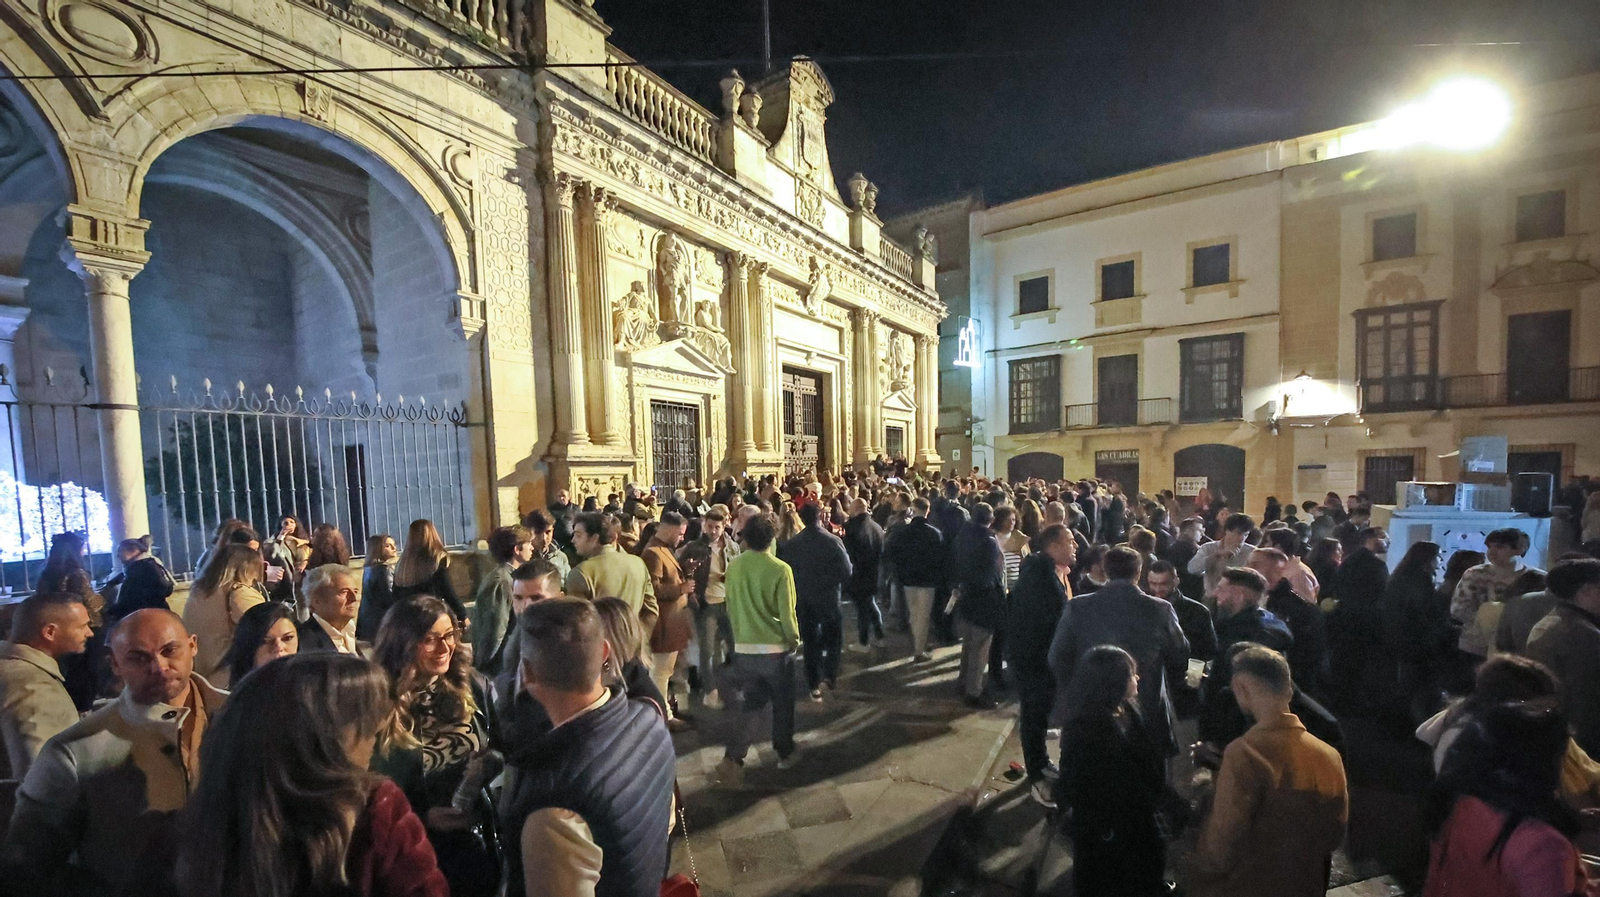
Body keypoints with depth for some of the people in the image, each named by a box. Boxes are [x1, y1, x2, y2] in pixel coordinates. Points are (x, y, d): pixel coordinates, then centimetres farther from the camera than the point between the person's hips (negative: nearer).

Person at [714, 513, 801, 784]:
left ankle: (732, 759, 4)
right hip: (776, 648, -3)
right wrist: (794, 640, 3)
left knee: (748, 705, 15)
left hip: (743, 648, 3)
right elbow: (787, 613, -14)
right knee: (782, 704, 18)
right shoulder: (780, 569, -17)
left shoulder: (733, 567, -4)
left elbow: (730, 607, 6)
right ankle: (785, 753, 33)